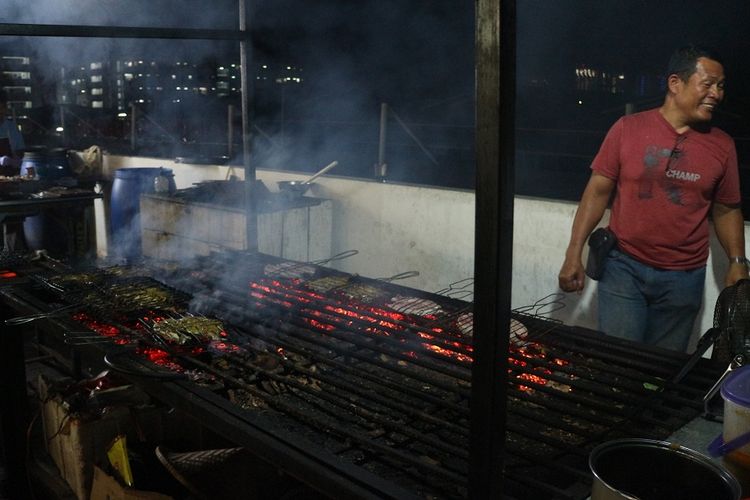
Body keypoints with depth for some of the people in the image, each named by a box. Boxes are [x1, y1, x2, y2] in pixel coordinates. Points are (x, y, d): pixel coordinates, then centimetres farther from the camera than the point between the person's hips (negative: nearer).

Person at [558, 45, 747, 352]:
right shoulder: (628, 128, -5)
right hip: (624, 267, -2)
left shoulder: (722, 145, 3)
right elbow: (598, 191, -3)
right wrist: (574, 254, -6)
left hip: (683, 279, 2)